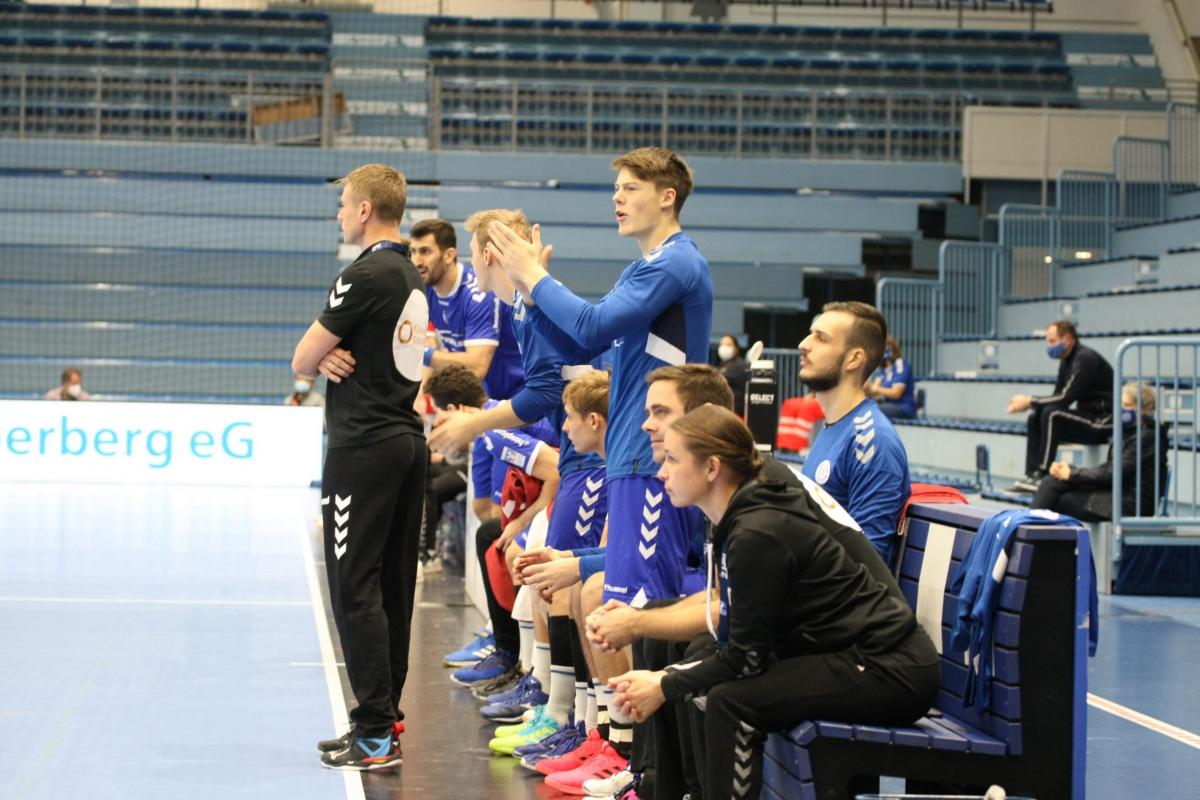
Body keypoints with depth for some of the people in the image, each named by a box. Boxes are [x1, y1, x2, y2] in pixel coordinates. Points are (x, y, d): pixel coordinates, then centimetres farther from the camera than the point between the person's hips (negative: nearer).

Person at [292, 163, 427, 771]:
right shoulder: (412, 278, 15)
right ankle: (384, 720, 16)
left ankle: (375, 733, -7)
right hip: (407, 441, 9)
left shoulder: (364, 277, -14)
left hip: (363, 447, -9)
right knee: (392, 587, 11)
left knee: (355, 587, -6)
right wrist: (333, 356, -3)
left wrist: (322, 355, 12)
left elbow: (301, 361, -10)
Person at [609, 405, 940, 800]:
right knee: (702, 657, 10)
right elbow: (735, 638, 8)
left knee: (731, 701, -22)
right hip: (861, 650, 10)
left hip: (892, 671, -10)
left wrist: (665, 688, -5)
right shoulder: (749, 510, 6)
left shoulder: (758, 534, -21)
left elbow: (746, 656, -17)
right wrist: (665, 676, -1)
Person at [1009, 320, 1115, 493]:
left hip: (1103, 421, -10)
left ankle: (1041, 476, -23)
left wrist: (1030, 402, -18)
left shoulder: (1085, 359, -19)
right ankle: (1031, 473, -6)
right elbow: (1057, 396, 10)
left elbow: (1065, 398, -25)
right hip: (1087, 417, 10)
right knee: (1035, 416, 2)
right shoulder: (1067, 360, 11)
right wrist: (1029, 403, -6)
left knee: (1051, 414, -26)